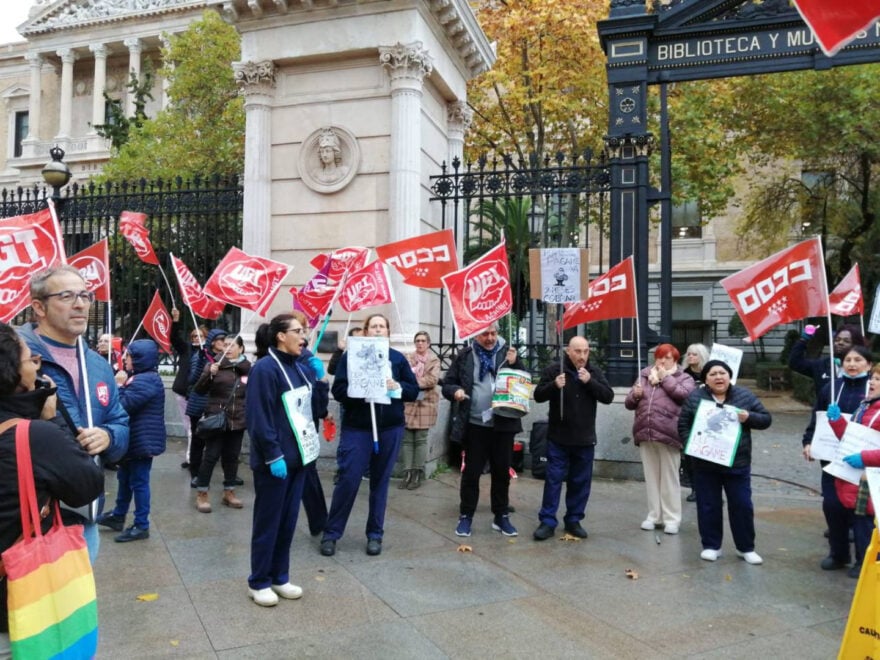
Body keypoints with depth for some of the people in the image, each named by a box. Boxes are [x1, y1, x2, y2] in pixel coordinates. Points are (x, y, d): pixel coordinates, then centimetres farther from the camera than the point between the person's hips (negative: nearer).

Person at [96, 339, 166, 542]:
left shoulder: (147, 381, -22)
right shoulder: (139, 377, 14)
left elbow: (123, 406, -25)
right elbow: (128, 404, 14)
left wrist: (120, 385, -11)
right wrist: (123, 383, 0)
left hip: (143, 440, -11)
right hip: (134, 439, 11)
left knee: (138, 482, -2)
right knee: (125, 478, 22)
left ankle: (141, 526, 7)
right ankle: (118, 515, 38)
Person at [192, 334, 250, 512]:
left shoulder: (248, 368, 4)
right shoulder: (215, 364, -5)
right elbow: (198, 390, -9)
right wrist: (209, 374, -25)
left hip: (237, 421, 4)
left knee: (232, 457, 12)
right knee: (211, 456, 0)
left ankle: (229, 492, 24)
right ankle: (202, 494, 11)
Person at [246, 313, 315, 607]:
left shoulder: (300, 368, 10)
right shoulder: (265, 368, -14)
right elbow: (259, 417, -19)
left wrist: (317, 379, -1)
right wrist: (273, 455, -21)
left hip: (297, 456, 8)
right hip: (274, 460, -8)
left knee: (288, 519, 14)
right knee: (268, 521, 4)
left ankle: (279, 577, 27)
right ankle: (258, 582, 19)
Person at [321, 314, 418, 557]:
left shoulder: (397, 358, 7)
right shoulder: (351, 355, -1)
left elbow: (414, 390, 7)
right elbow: (338, 390, -7)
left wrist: (396, 386, -12)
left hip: (390, 429, 3)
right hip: (357, 428, -2)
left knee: (380, 482, 9)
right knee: (348, 480, -4)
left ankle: (375, 534, 22)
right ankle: (331, 533, 12)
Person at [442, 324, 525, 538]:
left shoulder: (508, 353, 3)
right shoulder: (465, 356, 2)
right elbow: (447, 385, 7)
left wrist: (515, 364, -17)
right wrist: (455, 391, -16)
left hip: (503, 425, 1)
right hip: (475, 425, -1)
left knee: (502, 472, 11)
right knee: (471, 472, 6)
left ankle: (501, 517, 24)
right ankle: (466, 516, 19)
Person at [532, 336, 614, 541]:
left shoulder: (595, 372, 3)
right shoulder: (554, 370, -5)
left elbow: (608, 396, -3)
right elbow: (538, 395, -5)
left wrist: (590, 382, -16)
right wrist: (554, 385, -24)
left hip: (585, 439, 3)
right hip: (558, 437, -3)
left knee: (580, 482, 10)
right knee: (553, 479, 1)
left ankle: (573, 520, 22)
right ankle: (547, 522, 7)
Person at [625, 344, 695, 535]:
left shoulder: (684, 378, 6)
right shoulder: (644, 376, 15)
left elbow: (684, 394, -17)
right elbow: (628, 403, 16)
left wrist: (666, 377, -6)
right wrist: (635, 395, -6)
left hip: (668, 435, -4)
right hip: (645, 434, 4)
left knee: (669, 478, 2)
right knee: (651, 478, 12)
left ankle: (671, 518, 11)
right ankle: (654, 515, 21)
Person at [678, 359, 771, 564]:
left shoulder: (744, 396, 1)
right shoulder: (695, 398, -1)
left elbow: (766, 419, 5)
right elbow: (683, 425, 3)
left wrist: (749, 417, -15)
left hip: (737, 463, 0)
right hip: (705, 464, 0)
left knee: (742, 505, 6)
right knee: (708, 506, 8)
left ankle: (746, 548, 22)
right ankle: (711, 546, 21)